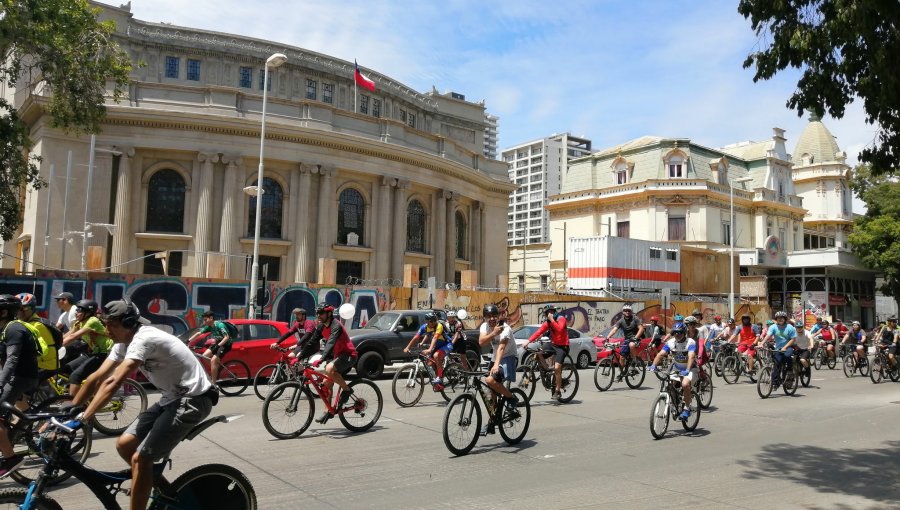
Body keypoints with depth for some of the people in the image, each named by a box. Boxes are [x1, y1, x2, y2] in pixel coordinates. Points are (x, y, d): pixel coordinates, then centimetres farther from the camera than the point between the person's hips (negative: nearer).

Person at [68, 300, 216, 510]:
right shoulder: (123, 344, 7)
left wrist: (83, 418, -32)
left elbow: (113, 382, -31)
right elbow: (97, 378, 9)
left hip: (193, 400, -9)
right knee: (124, 445, 7)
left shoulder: (143, 339, -23)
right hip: (171, 399, 9)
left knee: (140, 458, -12)